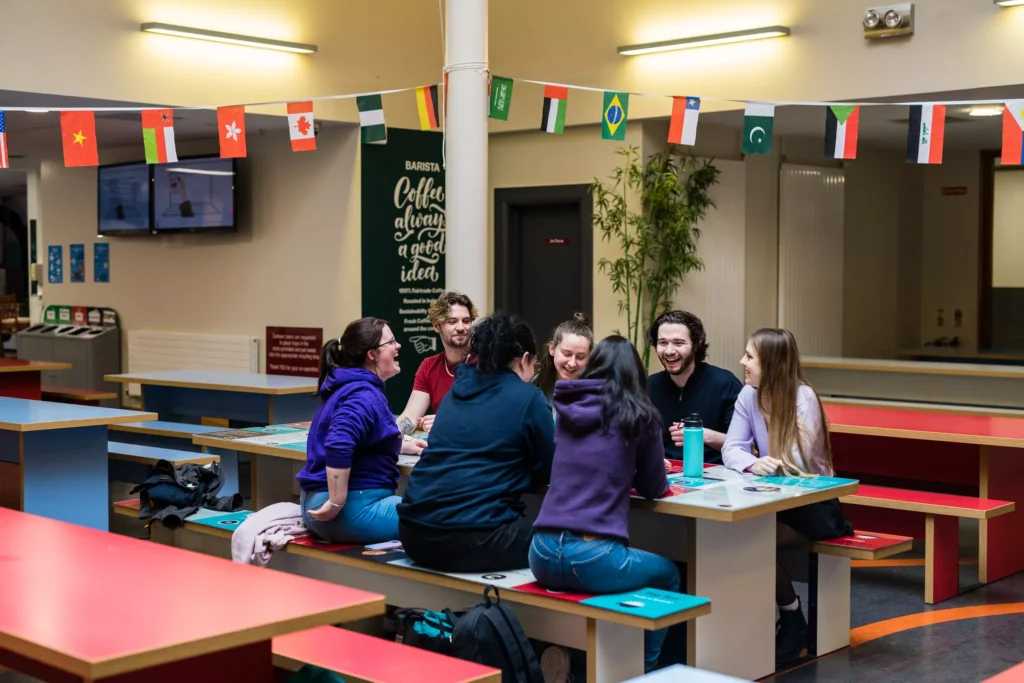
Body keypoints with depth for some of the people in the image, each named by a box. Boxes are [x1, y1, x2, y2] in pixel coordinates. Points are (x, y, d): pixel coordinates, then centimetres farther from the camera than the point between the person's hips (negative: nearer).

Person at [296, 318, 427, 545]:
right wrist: (337, 503, -29)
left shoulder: (353, 387, 17)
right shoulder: (364, 396, -16)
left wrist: (404, 446, 33)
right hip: (354, 507, -11)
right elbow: (338, 446, -33)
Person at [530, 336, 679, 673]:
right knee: (668, 576, 27)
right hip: (593, 558, -5)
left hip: (543, 554, 5)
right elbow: (653, 488, 12)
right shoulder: (639, 416, 1)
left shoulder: (565, 412, 13)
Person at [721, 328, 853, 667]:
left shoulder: (802, 397, -17)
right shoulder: (749, 395, 0)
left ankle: (792, 620, -6)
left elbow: (799, 463, -24)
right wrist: (752, 463, -30)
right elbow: (731, 450, -9)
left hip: (813, 502, -5)